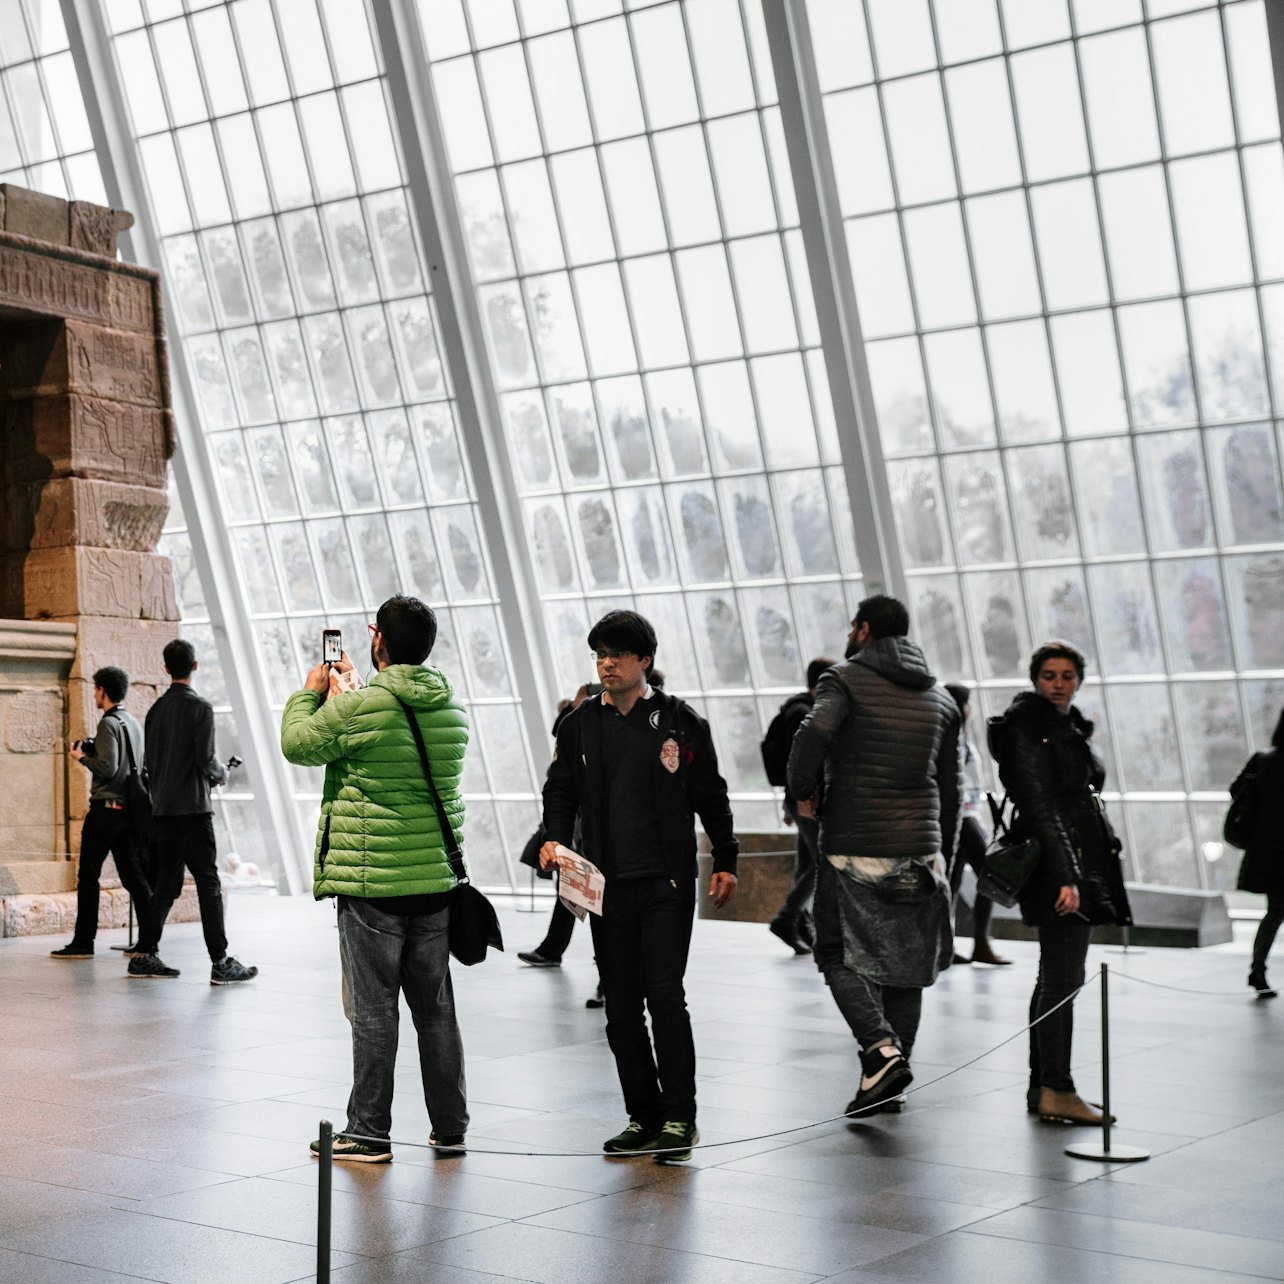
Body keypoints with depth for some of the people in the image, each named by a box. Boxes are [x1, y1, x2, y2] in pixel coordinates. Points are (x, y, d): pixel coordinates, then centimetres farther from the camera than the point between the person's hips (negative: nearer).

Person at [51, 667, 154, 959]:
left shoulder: (109, 723, -11)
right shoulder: (133, 722, 15)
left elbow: (107, 768, -19)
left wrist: (83, 757, -3)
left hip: (106, 807, -8)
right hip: (130, 806, 8)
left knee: (88, 875, -1)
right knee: (134, 876, 6)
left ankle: (83, 941, -1)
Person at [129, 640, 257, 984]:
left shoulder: (156, 709, 10)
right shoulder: (200, 707, -9)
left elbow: (150, 762, 14)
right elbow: (205, 759, -13)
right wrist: (222, 774, 7)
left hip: (162, 810, 7)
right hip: (193, 810, -7)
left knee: (165, 883, 13)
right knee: (208, 885, -5)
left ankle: (144, 955, 13)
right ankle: (220, 962, -5)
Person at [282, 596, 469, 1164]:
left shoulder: (357, 708, -15)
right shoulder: (451, 709, 5)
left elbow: (299, 743, 0)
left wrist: (311, 692, 17)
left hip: (372, 883, -6)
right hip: (436, 879, 6)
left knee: (373, 1009, 1)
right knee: (435, 1006, 13)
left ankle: (369, 1133, 8)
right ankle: (450, 1127, 21)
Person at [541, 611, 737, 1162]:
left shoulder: (680, 721, 2)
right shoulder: (580, 724, 9)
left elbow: (710, 795, 7)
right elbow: (561, 788, 11)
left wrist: (725, 861, 7)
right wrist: (555, 838, -7)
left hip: (667, 880, -3)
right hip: (605, 884, 4)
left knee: (665, 996, -10)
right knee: (621, 1007, 6)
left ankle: (679, 1119, -1)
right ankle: (644, 1118, 15)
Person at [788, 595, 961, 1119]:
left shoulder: (846, 679, -3)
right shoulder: (940, 698, 15)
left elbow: (815, 732, -23)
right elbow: (950, 790, 15)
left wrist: (802, 790, -6)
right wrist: (941, 859, 20)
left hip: (853, 848, -5)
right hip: (919, 851, 5)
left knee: (839, 957, 3)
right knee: (905, 962, 12)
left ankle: (882, 1049, -16)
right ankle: (892, 1075, 14)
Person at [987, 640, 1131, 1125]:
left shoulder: (1070, 730, 19)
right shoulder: (1027, 732, -10)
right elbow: (1039, 810, -18)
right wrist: (1065, 877, -25)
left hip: (1081, 866, 10)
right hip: (1056, 867, -10)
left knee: (1056, 979, 11)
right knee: (1063, 977, -12)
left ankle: (1043, 1087, 15)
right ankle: (1056, 1090, -12)